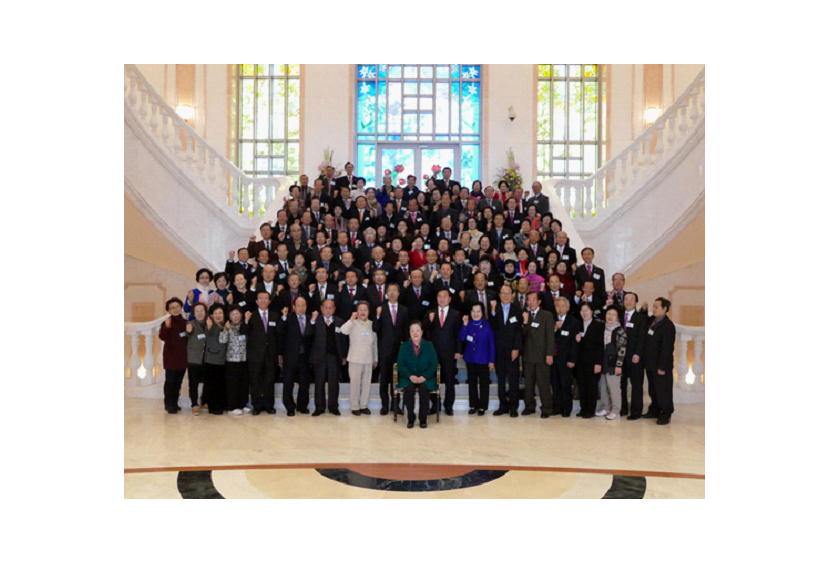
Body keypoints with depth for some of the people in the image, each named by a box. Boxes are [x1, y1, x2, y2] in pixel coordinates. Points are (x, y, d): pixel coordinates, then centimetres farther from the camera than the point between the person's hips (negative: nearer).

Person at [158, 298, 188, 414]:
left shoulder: (185, 322, 8)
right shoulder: (166, 322, -4)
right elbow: (162, 337, -19)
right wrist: (166, 327, -32)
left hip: (182, 356, 4)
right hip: (170, 356, -4)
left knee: (178, 381, 10)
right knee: (170, 381, -4)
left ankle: (174, 403, 21)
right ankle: (169, 404, 5)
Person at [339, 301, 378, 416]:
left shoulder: (372, 324, 7)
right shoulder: (353, 324, -5)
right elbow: (343, 330, -26)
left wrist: (375, 359, 15)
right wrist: (352, 319, -24)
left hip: (368, 359, 3)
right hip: (355, 359, -3)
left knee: (366, 382, 8)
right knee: (355, 382, 2)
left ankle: (364, 405, 20)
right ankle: (354, 406, 12)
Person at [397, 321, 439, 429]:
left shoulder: (429, 346, 7)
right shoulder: (404, 346, 8)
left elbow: (433, 364, 2)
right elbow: (400, 364, 2)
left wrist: (424, 377, -13)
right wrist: (410, 376, -14)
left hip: (425, 378, 0)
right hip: (408, 378, 0)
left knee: (423, 389, -32)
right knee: (409, 389, -31)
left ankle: (423, 419, -18)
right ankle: (410, 418, -16)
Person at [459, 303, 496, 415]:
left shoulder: (486, 325, -6)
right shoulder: (468, 324, 2)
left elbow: (491, 344, -3)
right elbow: (461, 339, -9)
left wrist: (491, 360, -6)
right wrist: (465, 325, -18)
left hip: (483, 359, -3)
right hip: (470, 359, 3)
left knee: (484, 383, 4)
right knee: (472, 382, 11)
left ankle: (483, 406, 14)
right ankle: (473, 405, 22)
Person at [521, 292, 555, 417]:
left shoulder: (547, 315, 2)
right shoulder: (524, 315, 13)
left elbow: (550, 336, -3)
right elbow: (522, 335, 6)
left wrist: (549, 354, -9)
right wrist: (525, 322, -9)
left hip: (542, 355, -4)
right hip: (528, 355, 4)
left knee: (543, 383, -4)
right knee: (528, 383, 7)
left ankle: (546, 408, 3)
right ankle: (529, 406, 16)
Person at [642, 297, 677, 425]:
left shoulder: (668, 325, -15)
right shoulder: (652, 321, 8)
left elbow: (667, 348, -18)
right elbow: (646, 342, 18)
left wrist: (662, 366, -19)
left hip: (661, 366, -8)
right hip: (650, 364, 8)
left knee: (663, 390, 1)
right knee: (653, 390, 17)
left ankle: (665, 415, 10)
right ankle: (654, 411, 29)